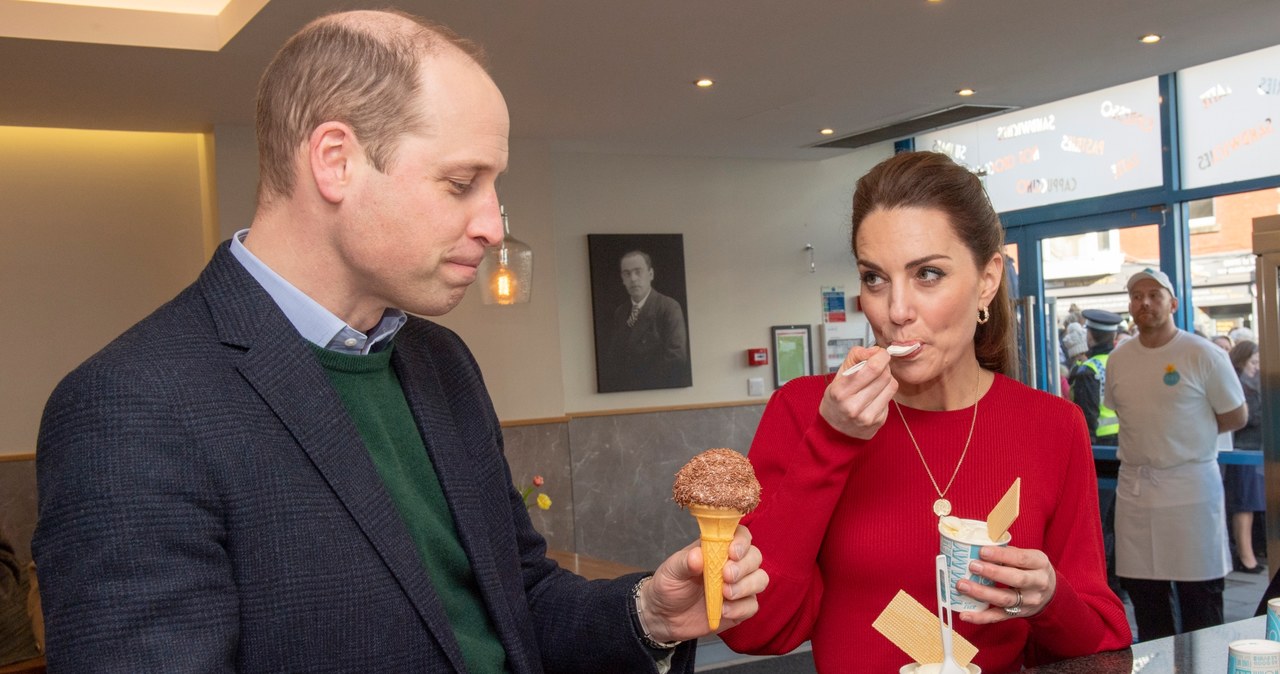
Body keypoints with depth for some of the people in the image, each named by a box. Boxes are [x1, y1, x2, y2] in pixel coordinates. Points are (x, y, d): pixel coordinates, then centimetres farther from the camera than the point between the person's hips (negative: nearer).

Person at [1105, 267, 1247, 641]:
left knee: (1200, 599, 0)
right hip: (1134, 487, 5)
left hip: (1190, 487, -4)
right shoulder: (1118, 358, 8)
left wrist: (1188, 437, 0)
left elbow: (1236, 416, 0)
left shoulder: (1204, 355, -6)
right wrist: (1156, 440, 6)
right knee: (1144, 598, 10)